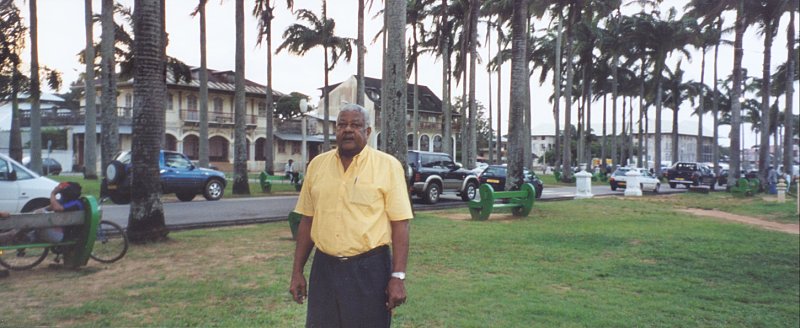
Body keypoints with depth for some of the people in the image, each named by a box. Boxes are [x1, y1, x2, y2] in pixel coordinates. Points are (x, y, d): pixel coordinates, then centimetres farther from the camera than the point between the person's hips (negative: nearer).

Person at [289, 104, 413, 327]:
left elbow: (399, 224, -7)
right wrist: (297, 271, 9)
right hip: (324, 268, 4)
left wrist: (398, 276, -13)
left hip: (370, 269, -3)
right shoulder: (317, 164, 5)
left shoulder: (388, 165, -6)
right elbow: (307, 221, 10)